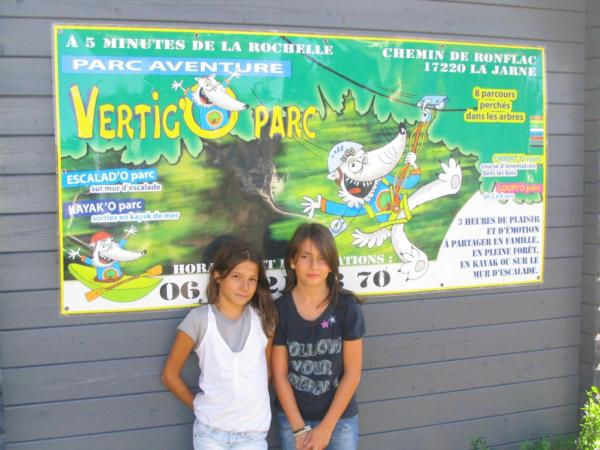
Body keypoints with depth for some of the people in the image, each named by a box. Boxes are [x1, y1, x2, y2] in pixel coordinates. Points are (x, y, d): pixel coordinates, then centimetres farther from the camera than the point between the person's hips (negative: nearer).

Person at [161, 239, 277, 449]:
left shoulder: (263, 319, -2)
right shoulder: (199, 319, -8)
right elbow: (170, 374, 1)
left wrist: (254, 406, 10)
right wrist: (200, 407, 6)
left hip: (253, 433, 2)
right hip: (210, 431, -2)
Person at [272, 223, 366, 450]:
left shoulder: (347, 307, -11)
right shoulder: (280, 309, -8)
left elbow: (352, 373, -7)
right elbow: (279, 375, -4)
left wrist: (326, 426, -9)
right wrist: (299, 428, -7)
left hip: (340, 418, 0)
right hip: (292, 418, 1)